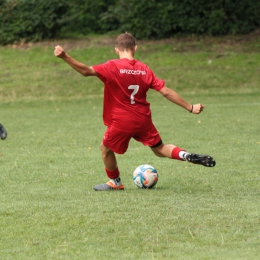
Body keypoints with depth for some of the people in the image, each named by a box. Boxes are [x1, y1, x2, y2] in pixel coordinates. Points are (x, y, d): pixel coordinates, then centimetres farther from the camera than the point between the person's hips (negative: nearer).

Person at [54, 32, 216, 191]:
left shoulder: (113, 67, -13)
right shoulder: (144, 69, -1)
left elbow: (87, 71, -26)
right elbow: (166, 92, -3)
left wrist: (65, 57, -31)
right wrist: (190, 108, 4)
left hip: (122, 122, -4)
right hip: (143, 119, 4)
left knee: (106, 149, 20)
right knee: (159, 149, 18)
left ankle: (115, 182, 31)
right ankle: (188, 156, -4)